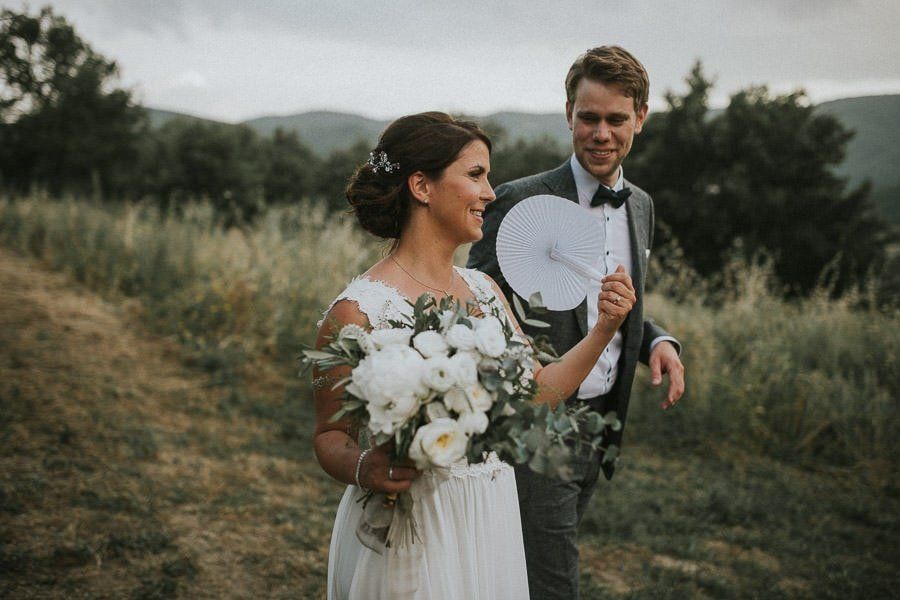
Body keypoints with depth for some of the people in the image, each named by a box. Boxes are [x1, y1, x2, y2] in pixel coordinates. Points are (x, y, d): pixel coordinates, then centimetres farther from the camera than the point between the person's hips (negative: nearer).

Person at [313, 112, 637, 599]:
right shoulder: (358, 310, -16)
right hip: (406, 531, -6)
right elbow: (329, 436, -10)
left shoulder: (484, 289, 5)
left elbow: (536, 392, 7)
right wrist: (364, 468, -30)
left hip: (492, 520, 7)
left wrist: (604, 328, -2)